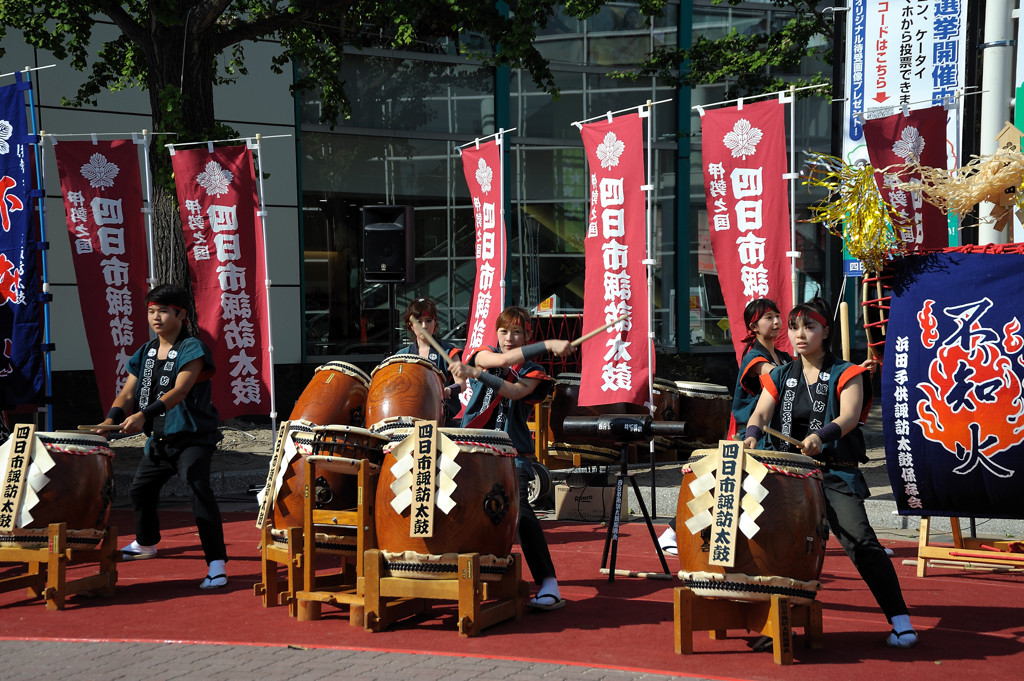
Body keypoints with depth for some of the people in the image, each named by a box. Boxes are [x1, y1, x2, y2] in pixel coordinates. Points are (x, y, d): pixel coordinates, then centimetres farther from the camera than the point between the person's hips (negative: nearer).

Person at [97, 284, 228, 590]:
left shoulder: (192, 349, -14)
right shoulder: (145, 353, 9)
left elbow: (179, 391, -28)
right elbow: (128, 393, 4)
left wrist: (145, 415, -40)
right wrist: (112, 418, -16)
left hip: (192, 438, -8)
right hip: (159, 439, 8)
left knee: (199, 488, -26)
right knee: (140, 489, 22)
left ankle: (216, 564, -30)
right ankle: (145, 543, 50)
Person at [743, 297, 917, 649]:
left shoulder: (845, 374, 1)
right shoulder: (780, 378, 14)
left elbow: (849, 416, -15)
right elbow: (760, 414, 2)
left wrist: (821, 435, -36)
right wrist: (751, 435, -22)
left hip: (835, 474, -4)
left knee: (860, 539, -18)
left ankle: (900, 621, -15)